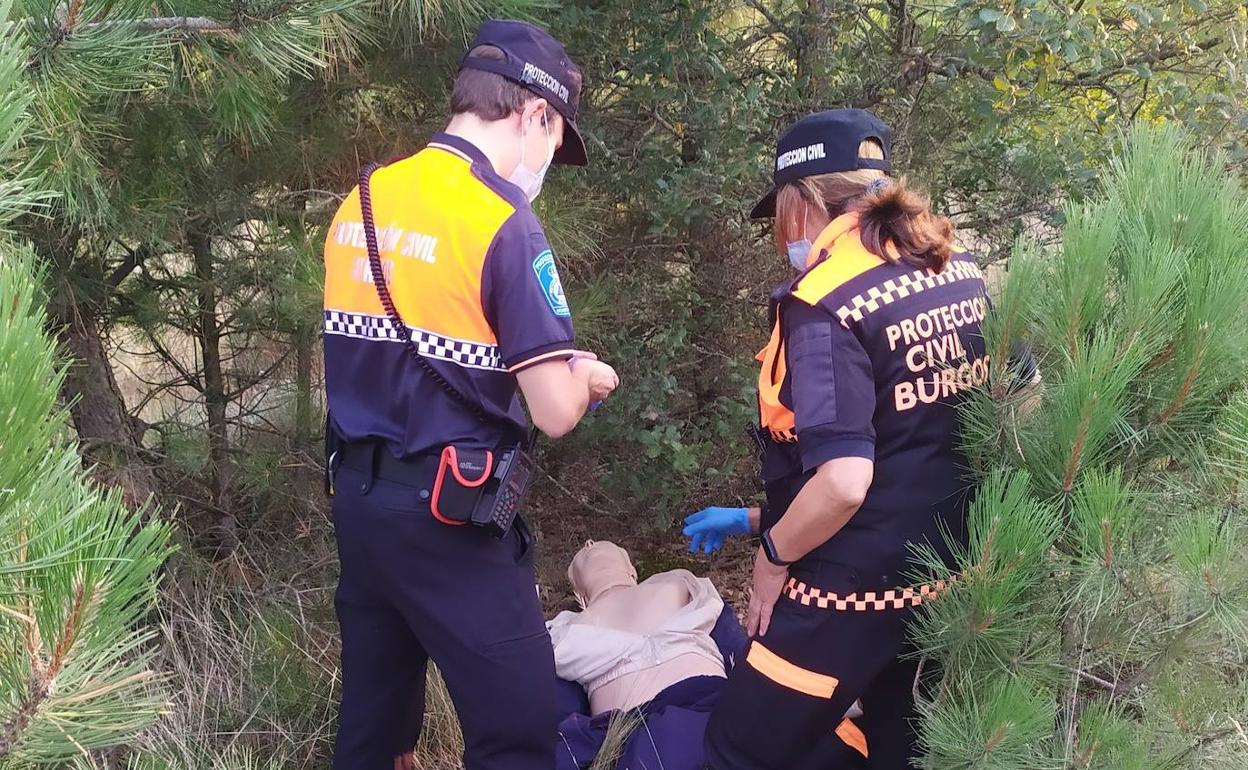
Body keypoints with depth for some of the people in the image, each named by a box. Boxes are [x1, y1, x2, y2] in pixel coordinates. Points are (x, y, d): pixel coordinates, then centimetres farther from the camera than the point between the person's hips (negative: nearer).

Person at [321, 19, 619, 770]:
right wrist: (585, 375, 6)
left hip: (357, 491, 8)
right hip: (448, 513, -7)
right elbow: (556, 413, -16)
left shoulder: (361, 201, 6)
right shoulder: (502, 221, -15)